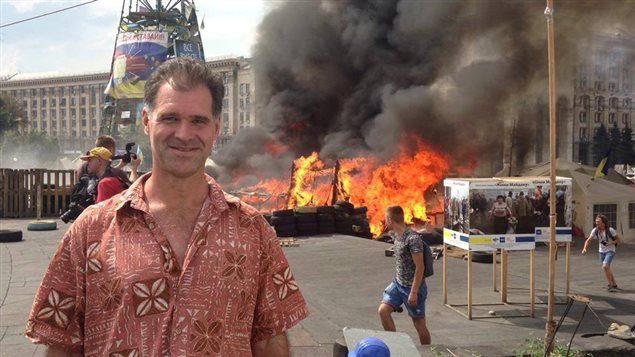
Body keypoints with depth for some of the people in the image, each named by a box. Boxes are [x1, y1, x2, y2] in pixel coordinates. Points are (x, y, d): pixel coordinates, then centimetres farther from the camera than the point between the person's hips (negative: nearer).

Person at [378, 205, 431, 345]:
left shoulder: (412, 238, -23)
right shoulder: (398, 236, 4)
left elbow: (420, 267, -23)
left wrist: (413, 292, -22)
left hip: (412, 287, -8)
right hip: (397, 283, 8)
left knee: (420, 325, 3)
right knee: (383, 310, -3)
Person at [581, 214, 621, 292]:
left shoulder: (610, 230, -18)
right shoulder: (595, 230, -6)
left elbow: (618, 239, -7)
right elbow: (588, 240, -8)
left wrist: (610, 243, -23)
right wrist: (585, 248, -24)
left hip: (610, 251, -6)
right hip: (601, 251, 6)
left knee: (605, 266, -23)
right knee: (607, 269, 13)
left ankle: (610, 285, -11)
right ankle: (614, 285, 31)